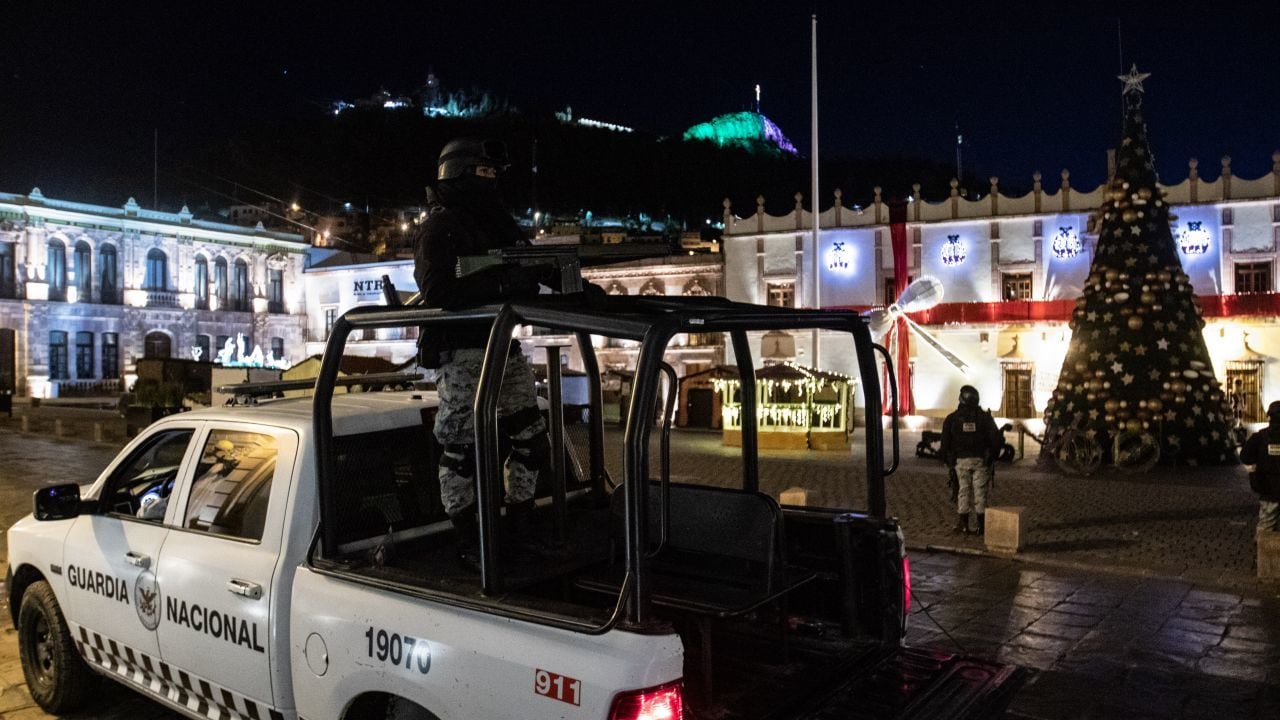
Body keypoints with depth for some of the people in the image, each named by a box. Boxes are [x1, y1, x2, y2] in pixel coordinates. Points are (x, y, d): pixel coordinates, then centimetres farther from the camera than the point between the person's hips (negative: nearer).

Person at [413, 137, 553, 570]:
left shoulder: (497, 223, 17)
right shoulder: (440, 226, -6)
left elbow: (535, 265, 19)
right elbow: (436, 291, -19)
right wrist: (501, 284, -24)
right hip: (461, 351, -8)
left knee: (532, 440, 10)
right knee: (461, 449, -2)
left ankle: (519, 529, 23)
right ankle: (469, 545, 8)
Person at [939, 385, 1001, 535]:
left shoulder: (952, 418, 0)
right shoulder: (984, 417, 1)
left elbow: (945, 441, 1)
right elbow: (995, 438, 1)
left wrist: (947, 460, 11)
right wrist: (992, 456, 12)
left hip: (961, 460, 0)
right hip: (980, 460, 0)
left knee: (963, 491, 6)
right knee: (980, 492, 4)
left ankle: (962, 524, 5)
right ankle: (982, 525, 5)